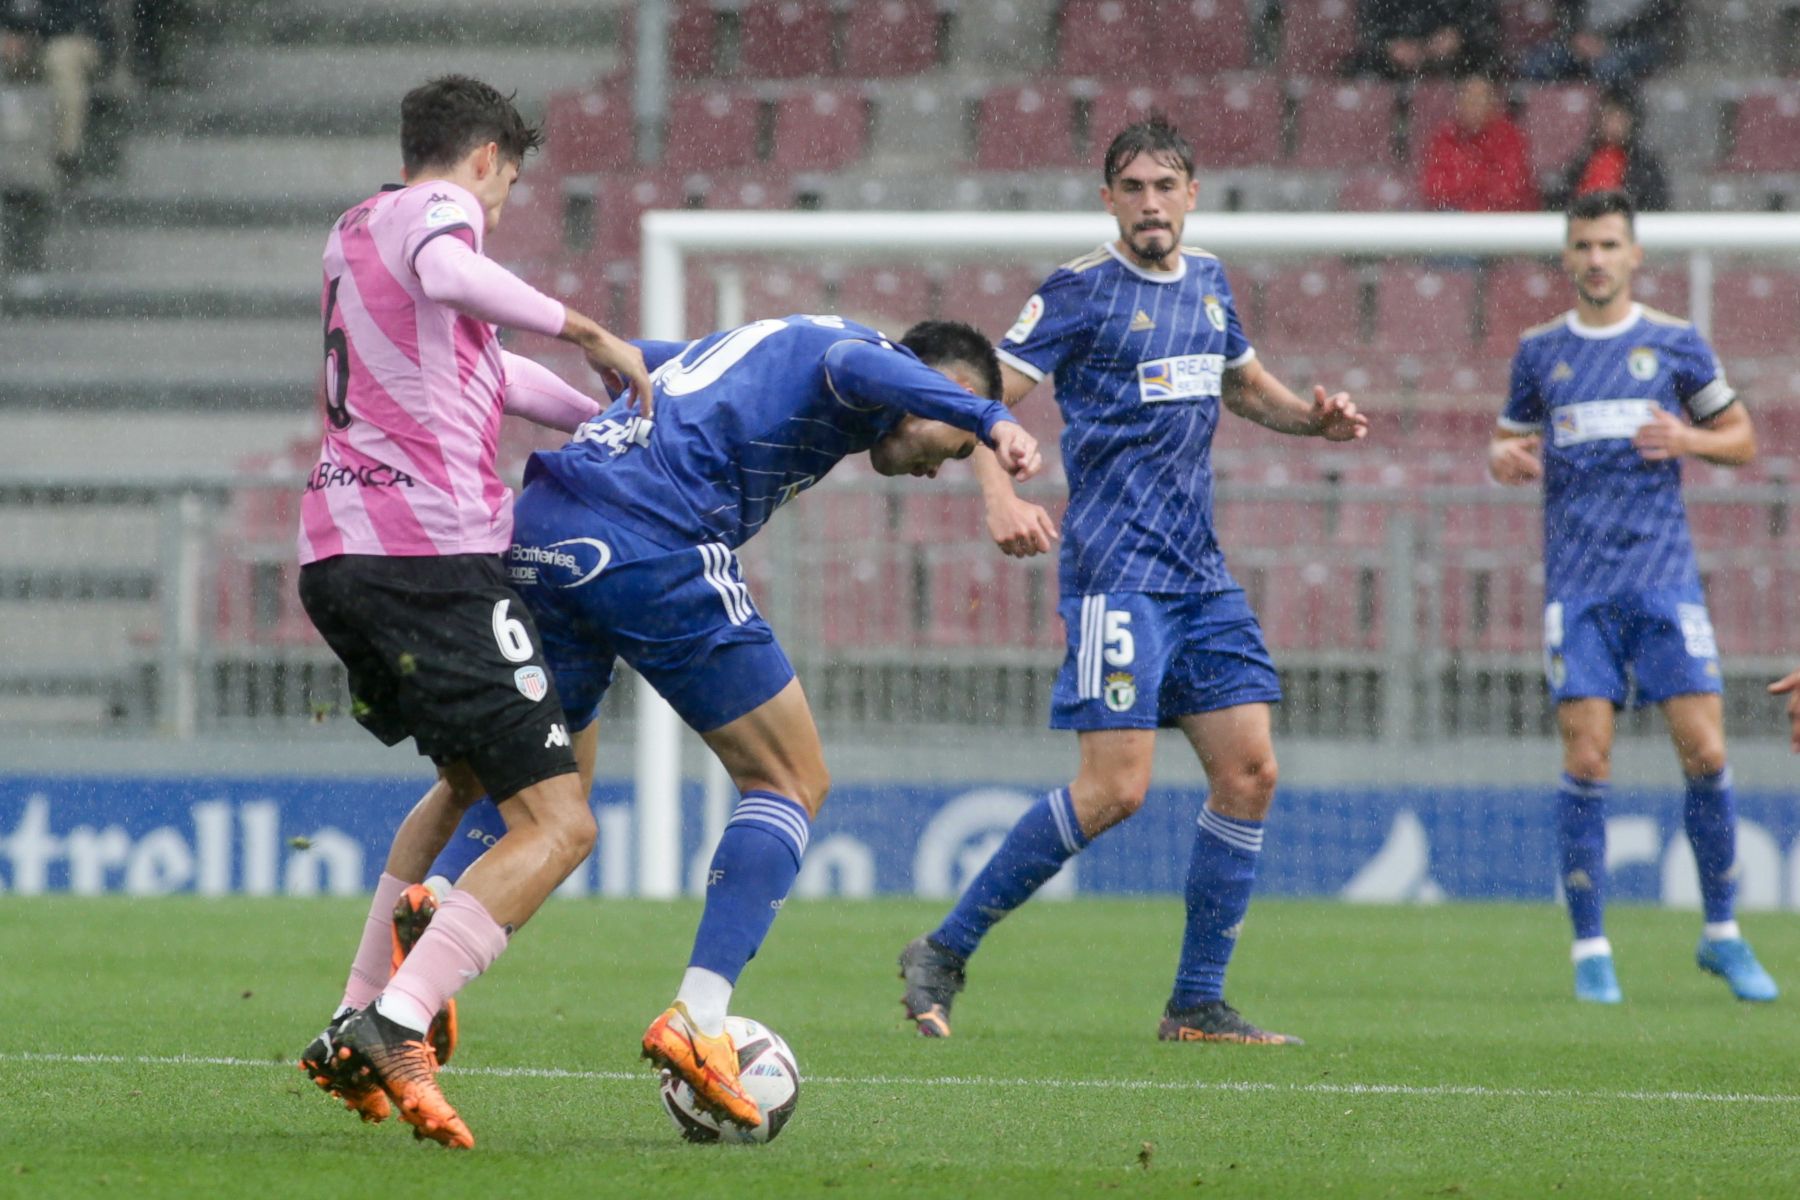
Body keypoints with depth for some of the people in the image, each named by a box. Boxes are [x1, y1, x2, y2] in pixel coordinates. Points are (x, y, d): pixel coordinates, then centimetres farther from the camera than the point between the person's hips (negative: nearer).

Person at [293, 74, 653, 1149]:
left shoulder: (356, 231, 27)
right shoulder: (436, 209, -1)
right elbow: (449, 275, -27)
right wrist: (590, 333, -19)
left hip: (335, 556, 9)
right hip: (431, 551, -9)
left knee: (471, 779, 31)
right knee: (558, 821, -10)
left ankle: (355, 1028, 24)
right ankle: (396, 1025, -27)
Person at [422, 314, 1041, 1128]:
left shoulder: (777, 342, 33)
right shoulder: (869, 351, 7)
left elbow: (631, 357, 46)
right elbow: (860, 367, -19)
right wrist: (989, 419, -32)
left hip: (536, 531, 8)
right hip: (651, 546, -8)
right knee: (791, 785, 5)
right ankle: (696, 1017, -9)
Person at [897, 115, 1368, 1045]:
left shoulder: (1207, 281, 13)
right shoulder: (1083, 290, -8)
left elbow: (1242, 382, 31)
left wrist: (1311, 416, 10)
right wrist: (1000, 497, -30)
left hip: (1201, 576, 7)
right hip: (1118, 573, -7)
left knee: (1248, 772, 1)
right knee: (1116, 788, -14)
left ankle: (1197, 1004, 8)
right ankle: (943, 955, -3)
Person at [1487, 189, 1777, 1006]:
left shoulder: (1675, 345, 6)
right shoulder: (1540, 351, 10)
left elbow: (1742, 441, 12)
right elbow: (1512, 443, 20)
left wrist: (1687, 439, -8)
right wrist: (1504, 459, -4)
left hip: (1664, 577, 0)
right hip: (1578, 584, 0)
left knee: (1704, 754, -7)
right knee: (1586, 761, -9)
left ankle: (1723, 935, 9)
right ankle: (1590, 948, 0)